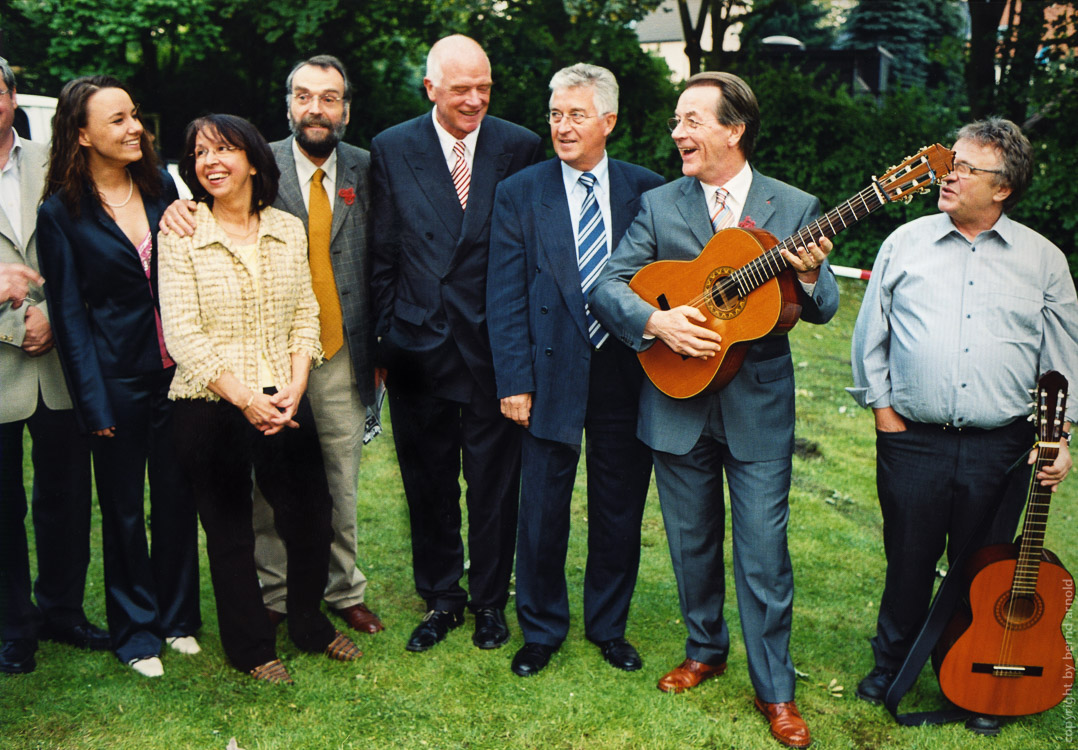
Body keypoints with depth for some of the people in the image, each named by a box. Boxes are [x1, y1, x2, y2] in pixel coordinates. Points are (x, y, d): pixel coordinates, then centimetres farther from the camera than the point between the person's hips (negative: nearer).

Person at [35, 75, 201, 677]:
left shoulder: (163, 187, 4)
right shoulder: (62, 213, -6)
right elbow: (70, 314, -5)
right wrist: (95, 404, -9)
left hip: (176, 373, 3)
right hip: (118, 379, -3)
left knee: (178, 498, 11)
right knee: (124, 508, 10)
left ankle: (179, 617, 30)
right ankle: (136, 630, 27)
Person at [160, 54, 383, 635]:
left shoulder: (365, 170, 5)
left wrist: (381, 345, 7)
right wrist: (179, 205, -27)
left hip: (341, 352, 2)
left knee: (341, 482, 12)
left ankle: (343, 590, 29)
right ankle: (273, 593, 25)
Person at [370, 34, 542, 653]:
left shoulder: (519, 147, -1)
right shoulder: (392, 149, 2)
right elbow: (384, 255, 5)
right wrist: (390, 333, 3)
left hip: (493, 343, -1)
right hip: (419, 344, 1)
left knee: (494, 481, 9)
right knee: (429, 482, 12)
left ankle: (490, 600, 28)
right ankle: (441, 599, 30)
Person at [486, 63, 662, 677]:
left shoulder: (647, 190, 4)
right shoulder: (520, 194, 1)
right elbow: (505, 297, -1)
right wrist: (515, 381, -7)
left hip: (629, 373, 1)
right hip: (553, 375, -1)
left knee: (620, 513, 12)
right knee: (543, 515, 7)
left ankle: (609, 627, 33)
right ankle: (542, 630, 28)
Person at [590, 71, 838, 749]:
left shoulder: (794, 207, 1)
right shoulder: (659, 205, 3)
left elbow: (824, 309, 0)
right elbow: (609, 285, -4)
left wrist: (810, 276, -22)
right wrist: (658, 321, -21)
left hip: (759, 406, -2)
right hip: (678, 405, 2)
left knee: (764, 551, 1)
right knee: (693, 541, 15)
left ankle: (775, 688, 17)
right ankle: (706, 649, 37)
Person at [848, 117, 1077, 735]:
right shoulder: (905, 243, 4)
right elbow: (870, 337, 9)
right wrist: (885, 412, 2)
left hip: (1002, 448, 0)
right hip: (913, 442, 0)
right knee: (908, 563, 10)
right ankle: (891, 666, 32)